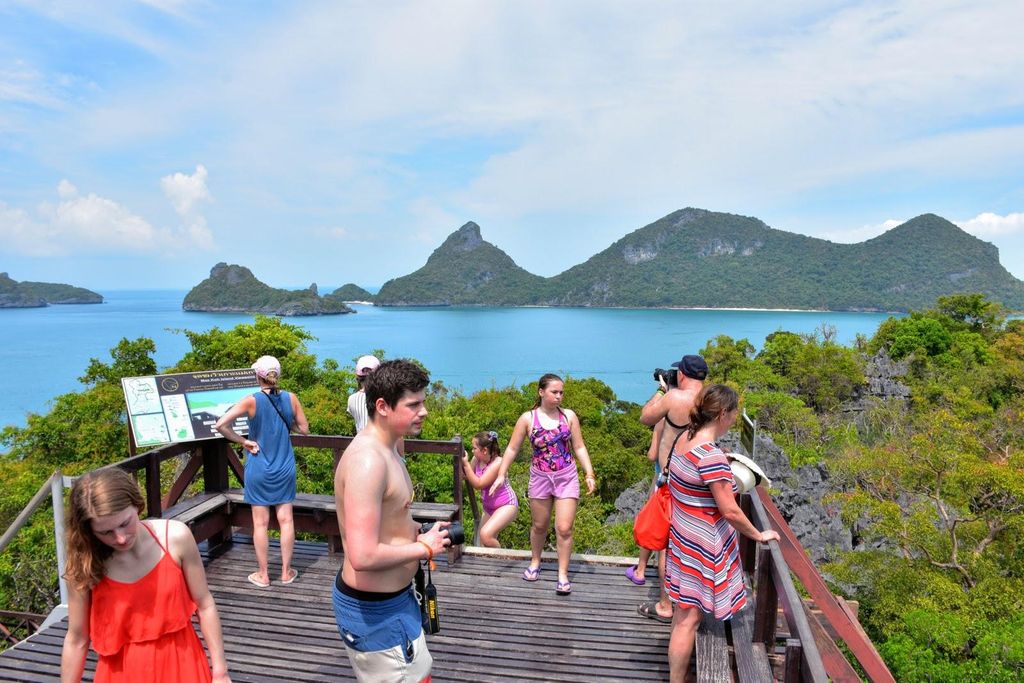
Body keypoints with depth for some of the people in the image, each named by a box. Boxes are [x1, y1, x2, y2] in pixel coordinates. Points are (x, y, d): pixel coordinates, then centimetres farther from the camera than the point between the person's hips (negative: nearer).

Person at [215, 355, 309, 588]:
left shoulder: (252, 401, -14)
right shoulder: (291, 398, -7)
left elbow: (220, 424, -22)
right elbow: (304, 429, 3)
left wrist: (243, 441, -11)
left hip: (259, 470, -2)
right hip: (285, 468, 2)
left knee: (261, 523, 9)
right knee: (286, 520, 10)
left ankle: (263, 575, 19)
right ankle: (286, 572, 20)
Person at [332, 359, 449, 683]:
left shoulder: (386, 448, 5)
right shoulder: (368, 459, -28)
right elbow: (364, 556, -33)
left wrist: (417, 531, 4)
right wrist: (425, 547, -19)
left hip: (395, 596, 10)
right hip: (374, 610, -10)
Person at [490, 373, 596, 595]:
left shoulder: (569, 416, -4)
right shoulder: (527, 418, -7)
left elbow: (579, 447, 1)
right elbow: (512, 448, -3)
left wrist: (589, 474, -6)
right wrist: (501, 475, -9)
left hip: (567, 477, 0)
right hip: (540, 477, 0)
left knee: (564, 528, -5)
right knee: (539, 525, 16)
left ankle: (563, 574, 9)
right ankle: (535, 562, 40)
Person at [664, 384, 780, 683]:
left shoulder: (686, 438, -1)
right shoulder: (712, 456, -28)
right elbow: (730, 512, -22)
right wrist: (759, 536, -6)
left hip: (685, 537, 9)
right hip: (702, 546, -9)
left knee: (683, 610, 24)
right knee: (689, 619, 5)